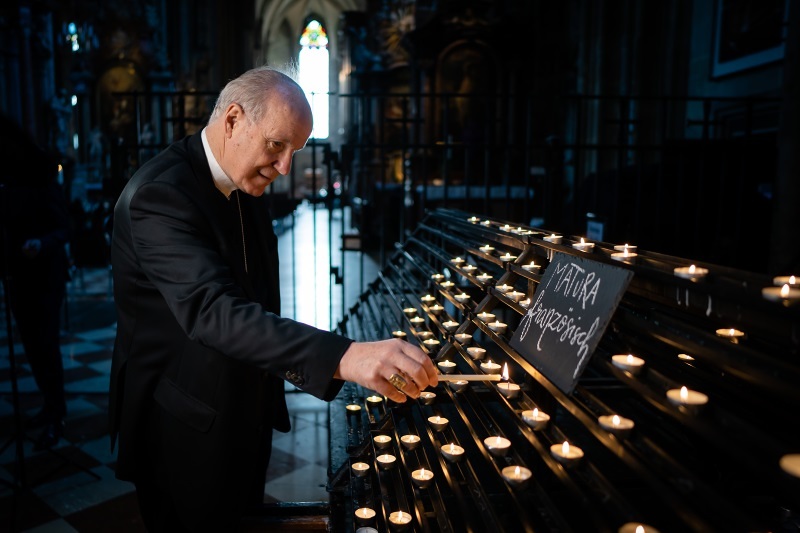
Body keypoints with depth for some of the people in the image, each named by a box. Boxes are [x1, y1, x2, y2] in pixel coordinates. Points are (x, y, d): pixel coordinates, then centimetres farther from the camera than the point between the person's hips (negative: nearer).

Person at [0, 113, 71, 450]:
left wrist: (42, 244, -31)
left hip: (45, 277, -6)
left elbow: (63, 230, -13)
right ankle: (52, 405, 26)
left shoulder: (45, 184, -11)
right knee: (32, 346, 12)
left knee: (46, 345, -4)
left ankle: (55, 418, 3)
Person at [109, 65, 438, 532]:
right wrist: (344, 357, -51)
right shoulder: (159, 194, -26)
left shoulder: (248, 186, 3)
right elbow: (212, 310, -41)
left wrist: (283, 362, 14)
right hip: (185, 430, -8)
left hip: (245, 416, 8)